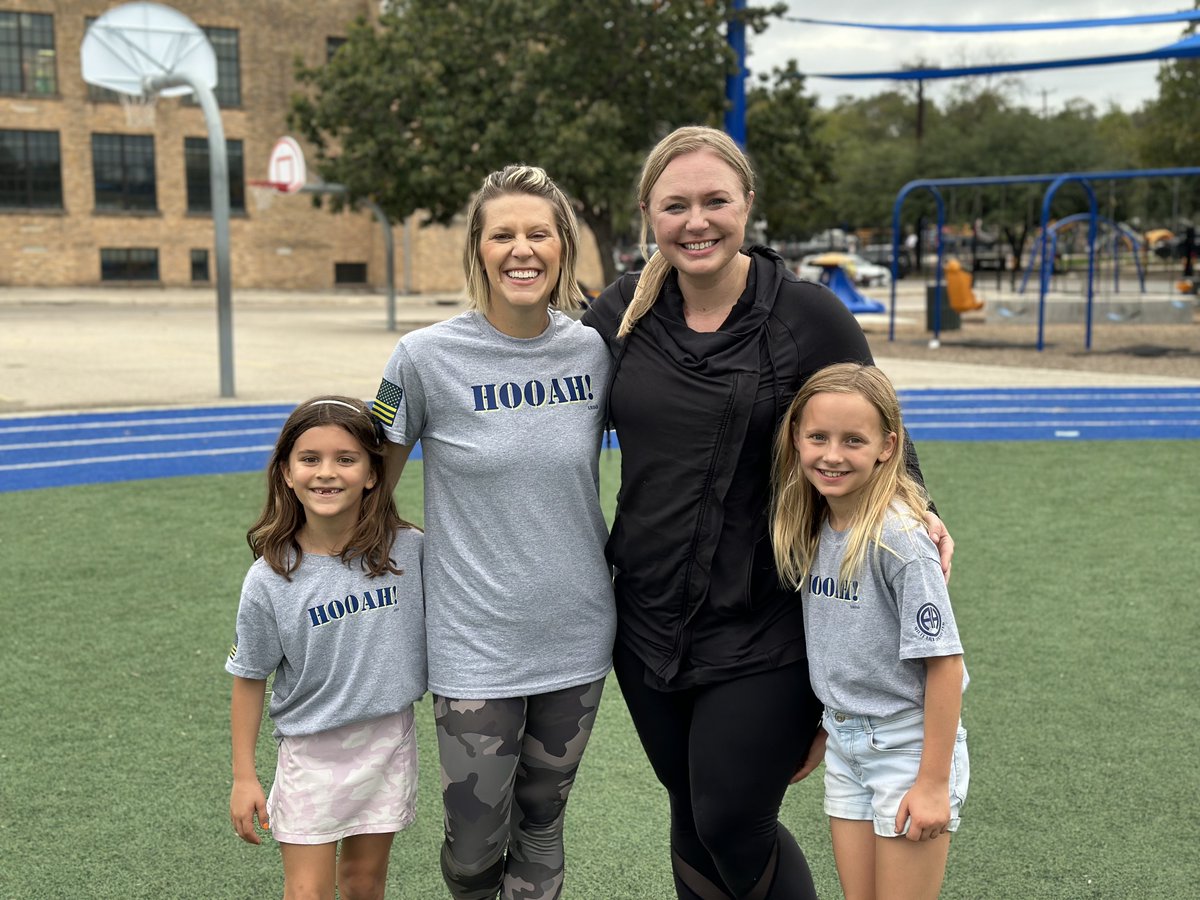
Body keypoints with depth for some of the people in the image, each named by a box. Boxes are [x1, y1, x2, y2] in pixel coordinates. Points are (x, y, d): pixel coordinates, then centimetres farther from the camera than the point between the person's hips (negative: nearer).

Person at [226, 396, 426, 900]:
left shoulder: (409, 551, -12)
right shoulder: (269, 580, -14)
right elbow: (249, 679, -4)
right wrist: (243, 778, -1)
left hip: (389, 741, 2)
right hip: (312, 751, -1)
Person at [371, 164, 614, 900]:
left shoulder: (594, 350, -2)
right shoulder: (428, 357, -11)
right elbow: (375, 478, 0)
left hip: (577, 637, 3)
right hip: (476, 641, -2)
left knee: (542, 825, 16)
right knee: (477, 841, 5)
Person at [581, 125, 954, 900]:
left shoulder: (808, 315, -10)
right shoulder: (620, 313, 0)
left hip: (763, 632, -4)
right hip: (648, 623, 4)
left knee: (733, 829, 0)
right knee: (691, 822, 16)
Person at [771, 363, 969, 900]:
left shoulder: (897, 538, -21)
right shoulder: (811, 529, 0)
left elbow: (944, 661, -20)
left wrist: (934, 783, -18)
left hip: (907, 747, -6)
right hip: (844, 746, 7)